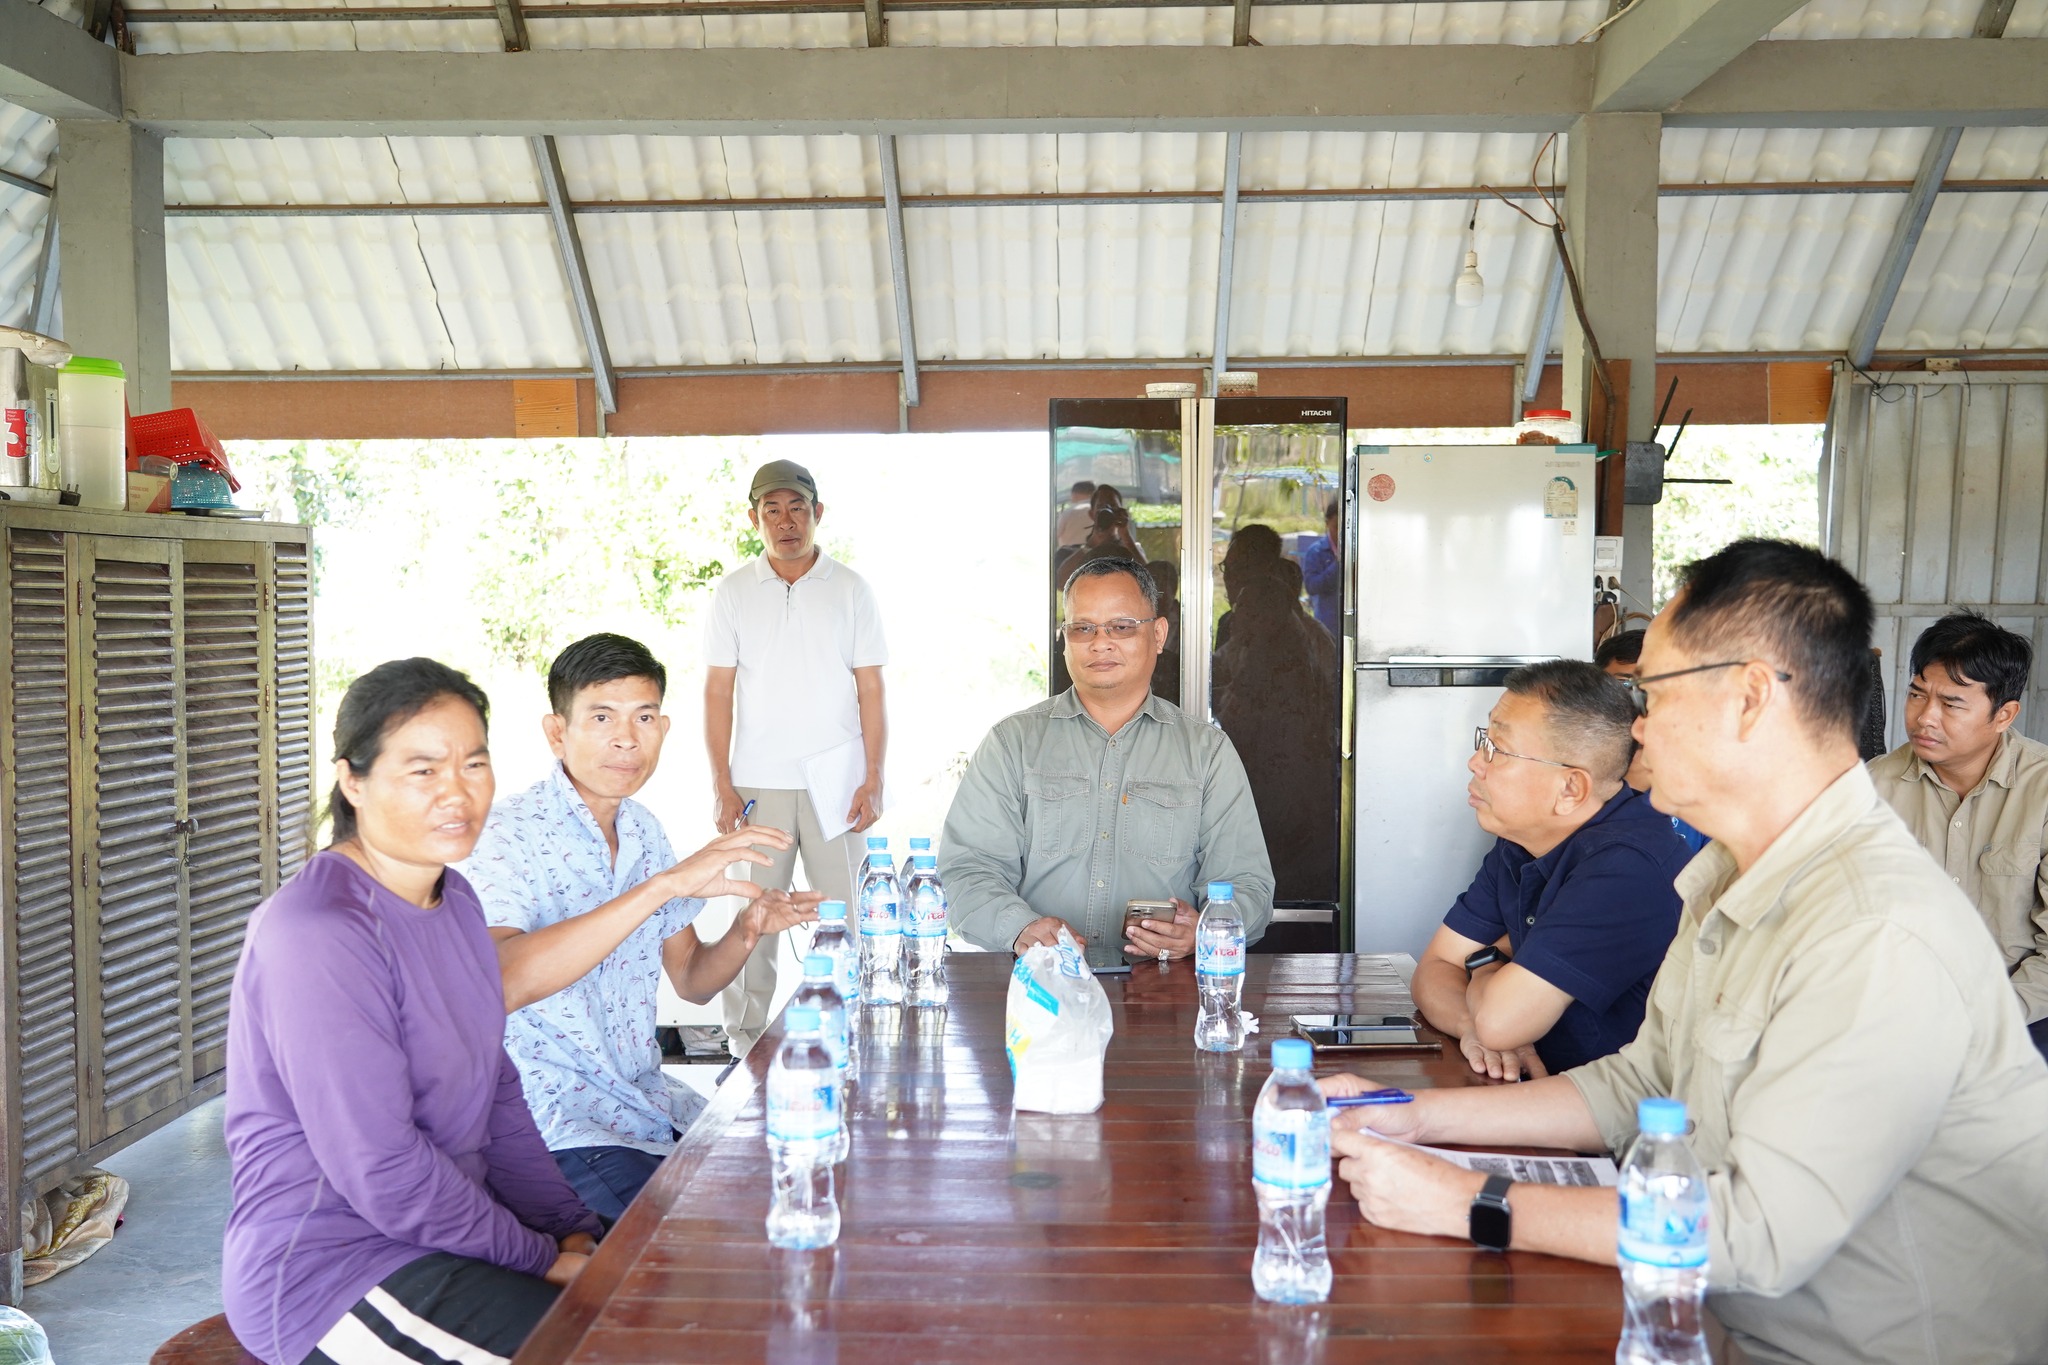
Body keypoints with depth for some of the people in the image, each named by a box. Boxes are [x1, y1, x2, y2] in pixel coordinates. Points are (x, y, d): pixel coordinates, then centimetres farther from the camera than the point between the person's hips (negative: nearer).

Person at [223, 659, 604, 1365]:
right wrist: (542, 1260, -14)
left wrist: (574, 1229, 2)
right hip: (328, 1273, -8)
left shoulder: (453, 899, 7)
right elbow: (382, 1173, -22)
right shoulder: (317, 935, -21)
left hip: (439, 1236, 8)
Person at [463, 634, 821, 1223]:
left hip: (649, 1103, 7)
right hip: (556, 1125, -7)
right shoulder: (507, 836, -15)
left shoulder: (643, 830, 8)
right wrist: (666, 884, -36)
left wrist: (745, 932, -9)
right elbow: (502, 984, -34)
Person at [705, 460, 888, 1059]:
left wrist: (873, 781, -4)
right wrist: (722, 785, -2)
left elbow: (871, 690, 3)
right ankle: (745, 1045, 15)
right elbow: (718, 691, 5)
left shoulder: (851, 589, 4)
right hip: (757, 783, 0)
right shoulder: (733, 592, 6)